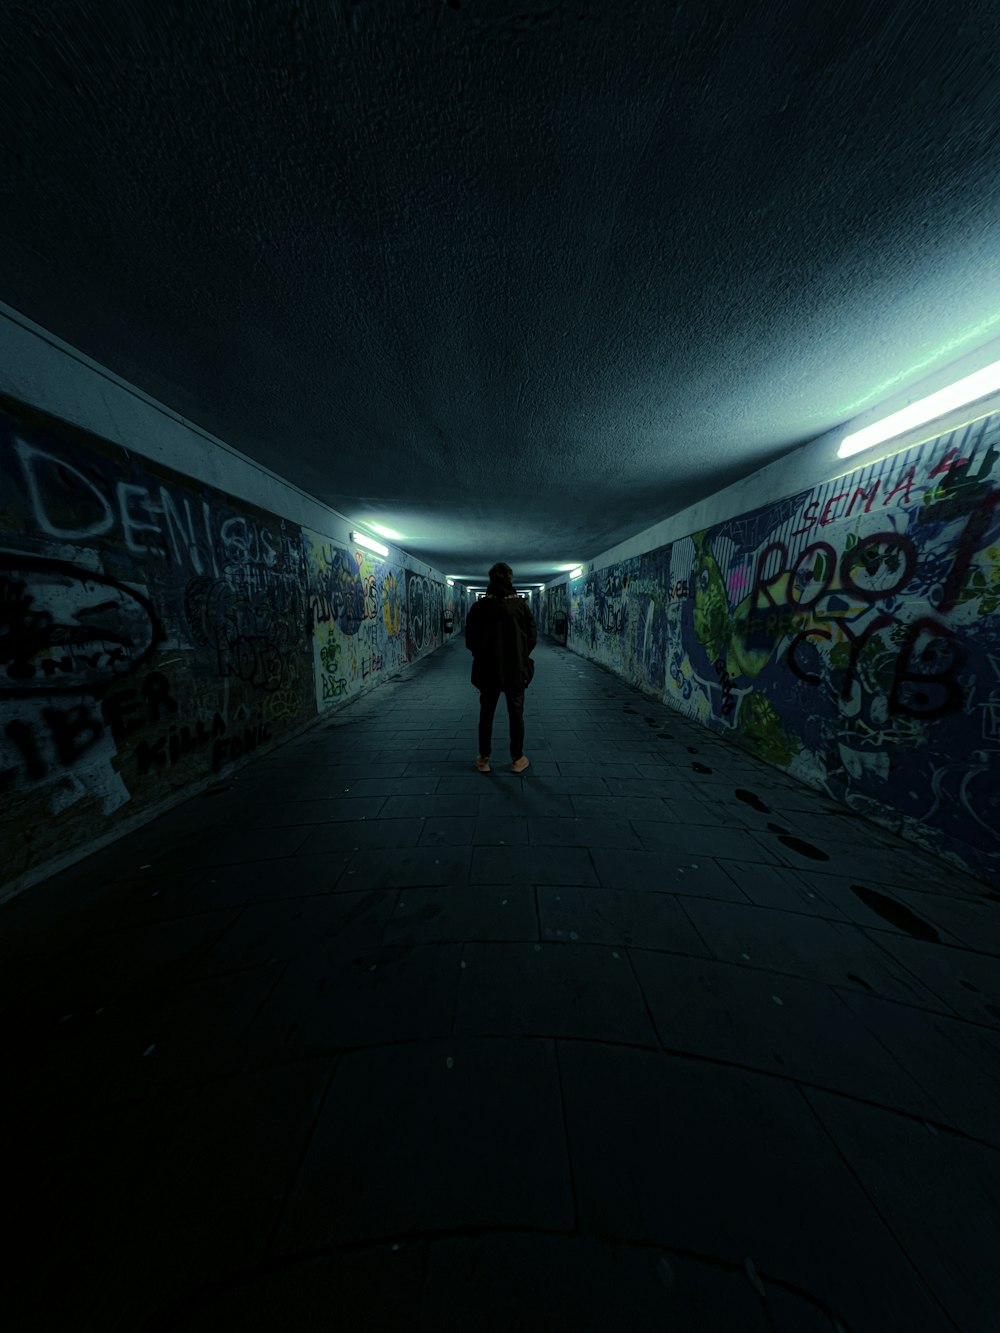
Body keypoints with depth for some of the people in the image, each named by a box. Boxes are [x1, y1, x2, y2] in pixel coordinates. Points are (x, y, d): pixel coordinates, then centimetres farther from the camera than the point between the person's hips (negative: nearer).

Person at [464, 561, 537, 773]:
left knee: (486, 715, 13)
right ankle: (517, 760, 22)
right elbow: (532, 637, -3)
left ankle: (484, 759, 23)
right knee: (516, 715, 11)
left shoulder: (478, 607, -5)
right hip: (516, 670, 0)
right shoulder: (521, 605, -6)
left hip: (487, 670, 1)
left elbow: (470, 641, -1)